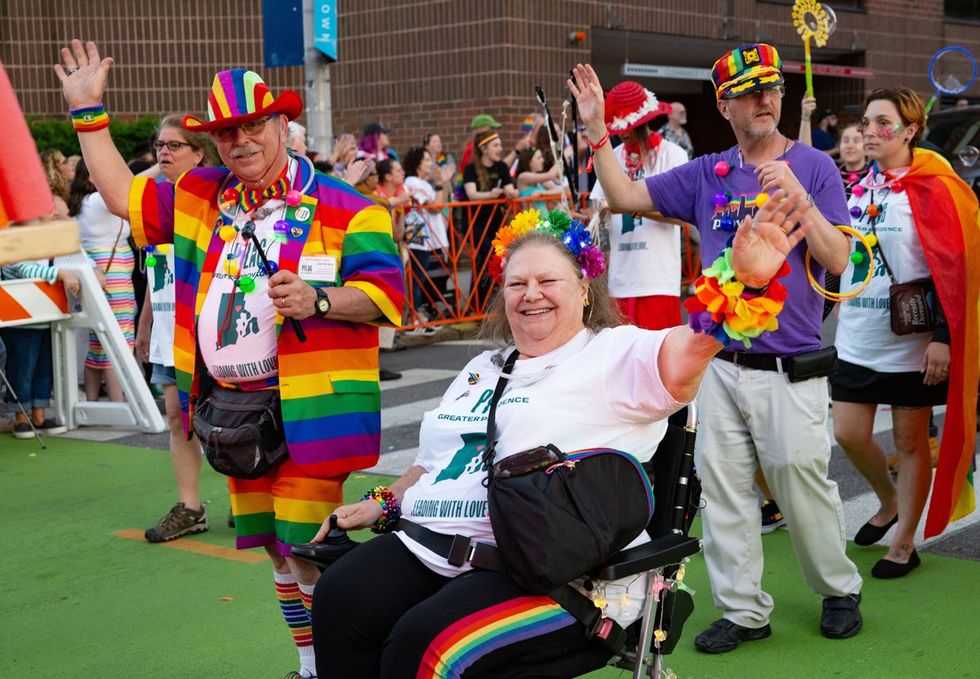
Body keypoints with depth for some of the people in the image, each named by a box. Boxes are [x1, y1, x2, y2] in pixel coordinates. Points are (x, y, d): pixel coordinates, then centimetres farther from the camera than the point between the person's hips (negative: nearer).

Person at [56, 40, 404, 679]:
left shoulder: (343, 208, -6)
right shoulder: (201, 197, 12)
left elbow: (383, 291, -10)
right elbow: (122, 194, 21)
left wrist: (316, 299, -26)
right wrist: (88, 113, 18)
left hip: (307, 405, -6)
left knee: (307, 548, -10)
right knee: (276, 548, 15)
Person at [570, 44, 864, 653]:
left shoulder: (813, 166, -1)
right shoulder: (707, 175, 10)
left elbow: (837, 261, -9)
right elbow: (626, 196, 10)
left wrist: (795, 194, -20)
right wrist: (596, 130, 2)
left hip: (789, 368, -4)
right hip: (719, 367, 4)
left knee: (803, 487, 0)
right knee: (724, 492, 5)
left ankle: (840, 590, 24)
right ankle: (744, 610, 17)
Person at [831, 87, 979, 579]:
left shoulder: (931, 188, -10)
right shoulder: (855, 188, 8)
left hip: (910, 342, -6)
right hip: (856, 339, 6)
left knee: (910, 440, 5)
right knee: (848, 434, 6)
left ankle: (904, 544, 18)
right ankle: (889, 501, 34)